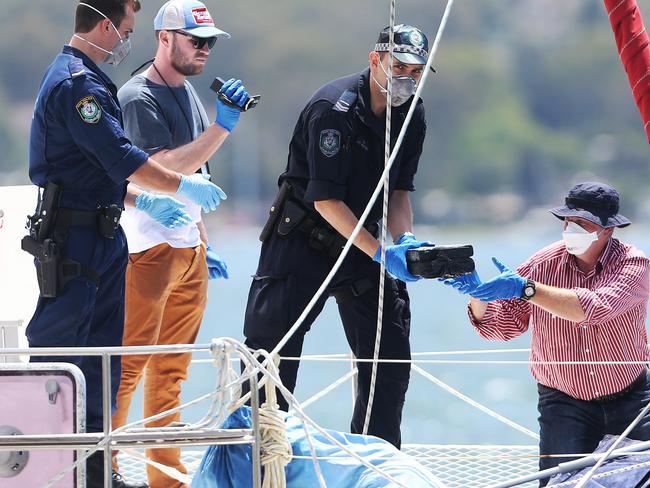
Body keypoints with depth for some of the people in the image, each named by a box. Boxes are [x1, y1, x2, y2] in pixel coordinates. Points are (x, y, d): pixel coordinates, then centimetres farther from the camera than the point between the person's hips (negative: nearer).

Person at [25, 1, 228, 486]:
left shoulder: (85, 79, 19)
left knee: (101, 357, 10)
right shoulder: (76, 83, -16)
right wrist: (182, 185, -9)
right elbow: (119, 156, -19)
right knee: (56, 349, -7)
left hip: (102, 238, 11)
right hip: (72, 241, -11)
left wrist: (143, 200, 17)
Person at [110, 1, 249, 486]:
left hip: (189, 249, 9)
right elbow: (166, 169, -23)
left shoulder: (188, 92, 17)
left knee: (172, 368, 9)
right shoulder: (139, 97, -11)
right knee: (130, 362, -11)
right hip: (149, 247, -9)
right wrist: (223, 125, -27)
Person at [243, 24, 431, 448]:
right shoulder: (333, 108, -23)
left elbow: (398, 190, 4)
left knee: (391, 357, 2)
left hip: (360, 240, 6)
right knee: (273, 351, -7)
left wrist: (405, 241, -16)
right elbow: (325, 198, -24)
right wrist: (380, 252, -27)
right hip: (303, 239, -6)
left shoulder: (412, 115, -1)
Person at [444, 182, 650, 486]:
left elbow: (594, 309, -31)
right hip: (564, 402, 0)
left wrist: (525, 288, -38)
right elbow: (501, 326, -6)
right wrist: (477, 295, -28)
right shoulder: (542, 264, -6)